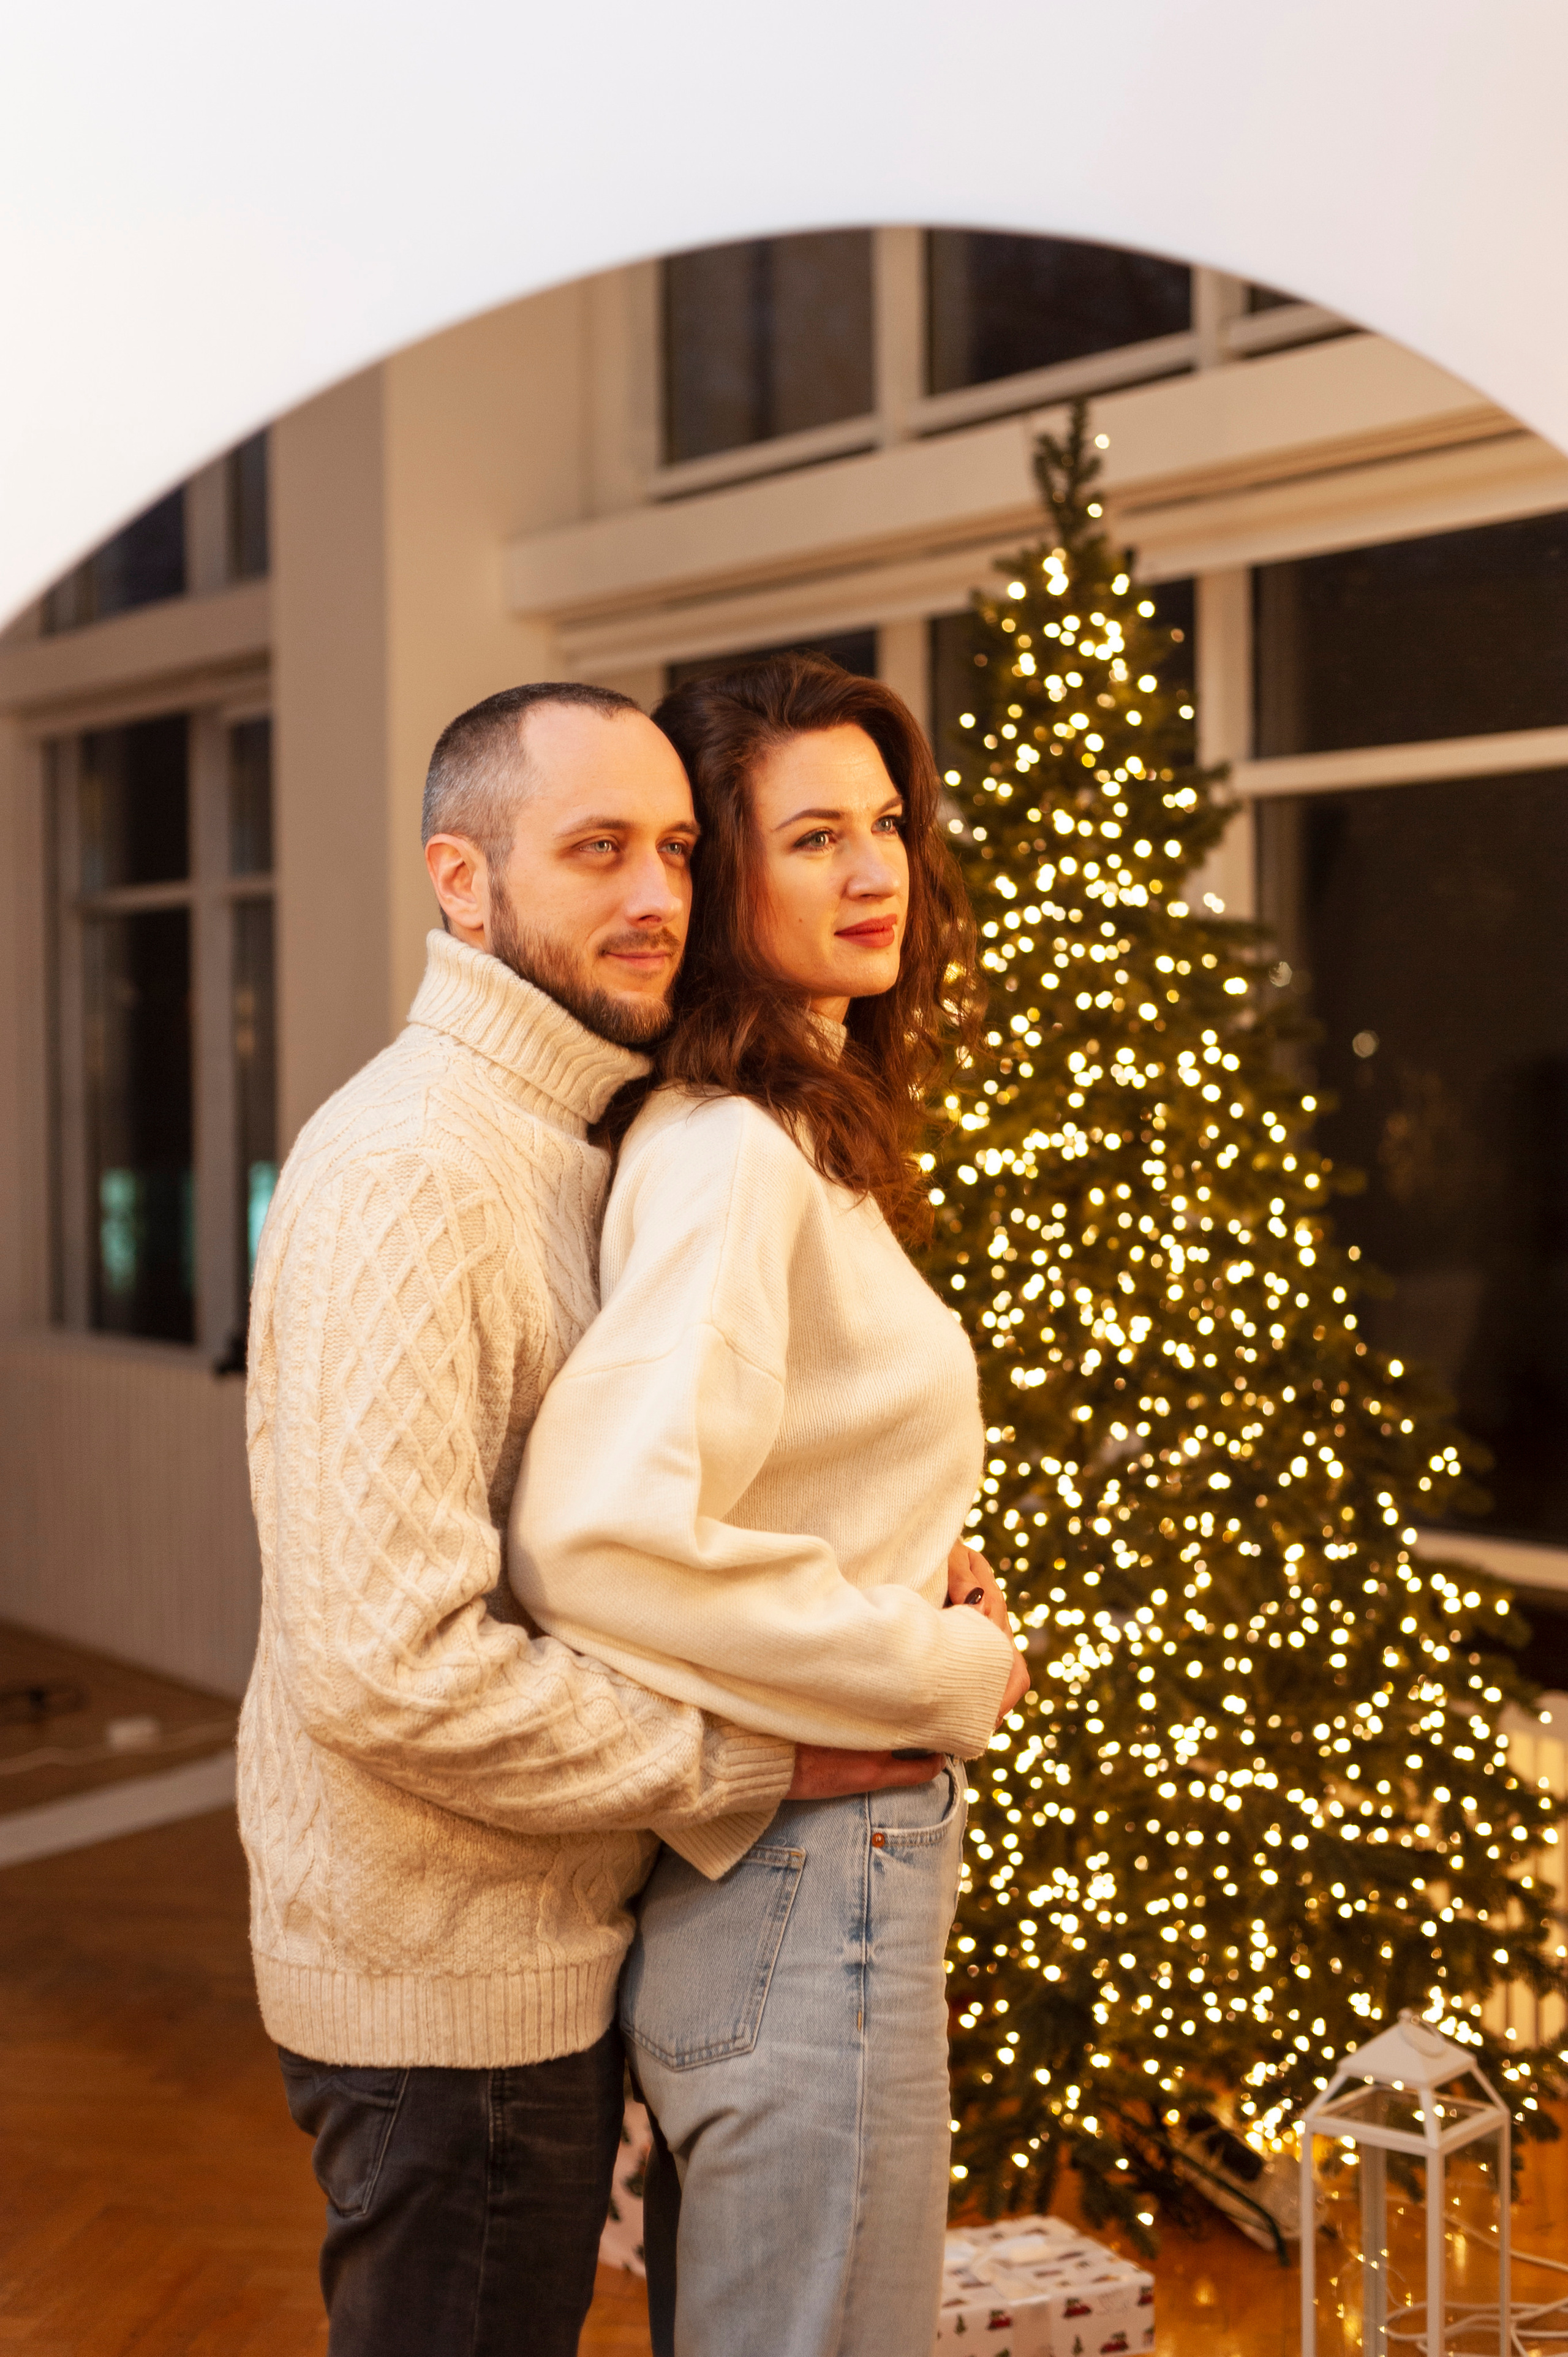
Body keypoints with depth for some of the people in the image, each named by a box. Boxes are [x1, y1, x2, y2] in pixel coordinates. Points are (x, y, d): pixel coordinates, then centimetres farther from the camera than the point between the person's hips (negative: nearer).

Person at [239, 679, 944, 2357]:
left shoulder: (563, 1148, 10)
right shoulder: (408, 1168, -23)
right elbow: (389, 1666, -30)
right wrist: (757, 1760, -20)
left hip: (544, 1949, 9)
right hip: (445, 1983, -9)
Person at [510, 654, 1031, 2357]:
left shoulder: (806, 1136, 10)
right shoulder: (729, 1157, -21)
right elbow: (595, 1540, -32)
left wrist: (913, 1595, 5)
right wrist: (947, 1672, -20)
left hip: (837, 1864, 10)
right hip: (807, 1888, -10)